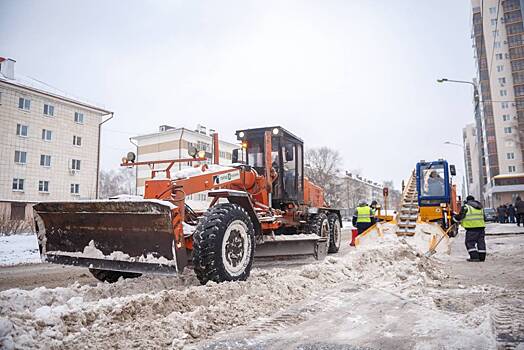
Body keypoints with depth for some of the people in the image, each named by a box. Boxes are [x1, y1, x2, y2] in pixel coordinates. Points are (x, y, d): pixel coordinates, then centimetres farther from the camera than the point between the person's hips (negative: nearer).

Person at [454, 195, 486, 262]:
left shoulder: (465, 207, -3)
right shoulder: (480, 207, 19)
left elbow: (460, 216, -6)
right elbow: (483, 217, 25)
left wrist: (455, 217, 13)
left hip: (471, 227, -6)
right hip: (481, 226, 7)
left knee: (470, 242, -1)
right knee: (481, 242, 11)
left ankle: (474, 256, -9)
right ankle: (482, 257, 15)